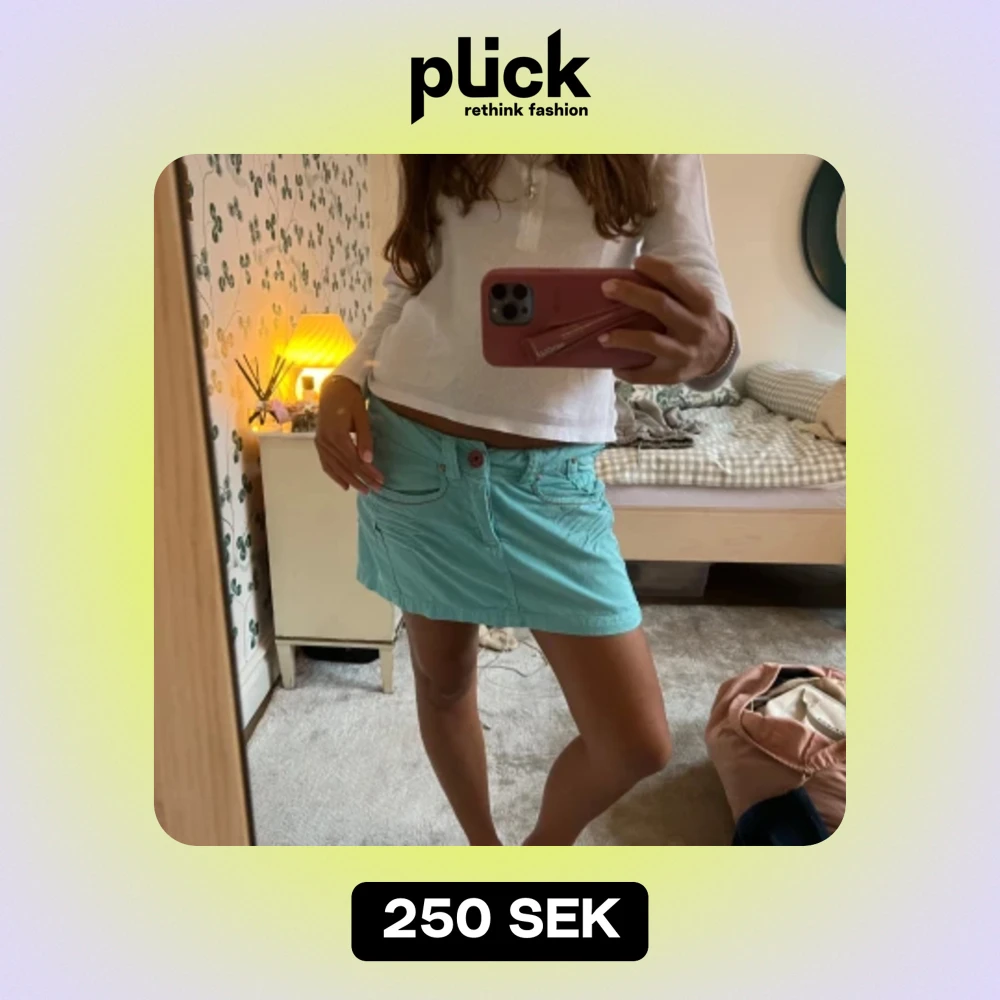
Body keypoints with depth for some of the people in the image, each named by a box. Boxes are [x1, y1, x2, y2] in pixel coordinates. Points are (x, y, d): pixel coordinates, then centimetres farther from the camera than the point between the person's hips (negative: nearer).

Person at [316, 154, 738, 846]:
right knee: (443, 678, 15)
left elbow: (703, 292, -7)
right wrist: (346, 379, -4)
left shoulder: (655, 152, 6)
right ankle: (482, 844, 45)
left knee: (639, 745, -1)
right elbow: (409, 287, 14)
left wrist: (710, 342, -31)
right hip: (412, 448, 2)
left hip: (555, 476, -1)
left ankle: (544, 846, 33)